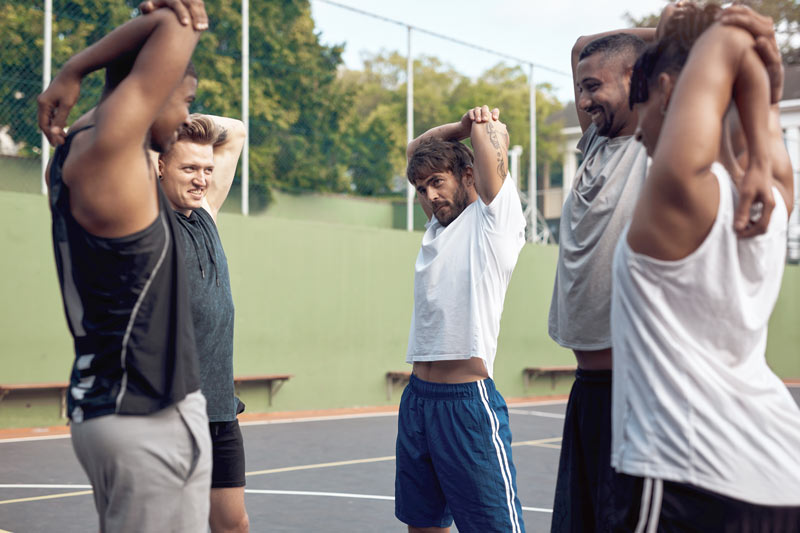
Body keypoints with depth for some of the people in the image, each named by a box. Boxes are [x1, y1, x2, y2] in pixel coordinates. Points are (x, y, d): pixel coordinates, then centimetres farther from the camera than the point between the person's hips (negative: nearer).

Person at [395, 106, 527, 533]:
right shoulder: (439, 225, 18)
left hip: (467, 402, -8)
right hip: (417, 397, 8)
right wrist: (461, 126, 15)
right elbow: (417, 148, 26)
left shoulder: (492, 219, -2)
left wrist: (483, 123, 11)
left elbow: (493, 136, -10)